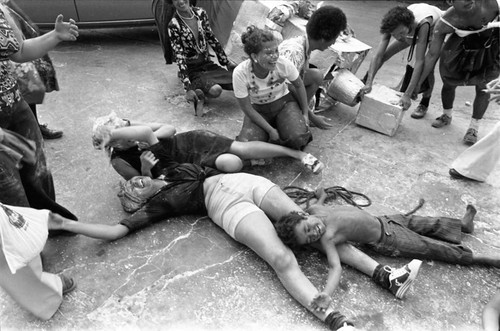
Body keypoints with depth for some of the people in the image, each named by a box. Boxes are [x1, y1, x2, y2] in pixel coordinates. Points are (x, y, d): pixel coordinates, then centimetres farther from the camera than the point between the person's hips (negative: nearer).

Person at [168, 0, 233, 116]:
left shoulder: (200, 13, -1)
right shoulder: (174, 25, -14)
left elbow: (212, 38, 10)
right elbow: (179, 57, -18)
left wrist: (226, 62, 13)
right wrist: (188, 88, -25)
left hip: (208, 64, 6)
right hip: (192, 70, -6)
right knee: (215, 90, -33)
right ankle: (198, 92, -1)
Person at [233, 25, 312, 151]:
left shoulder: (284, 64, -25)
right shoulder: (240, 73, -28)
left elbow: (299, 85, -3)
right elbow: (247, 108, -16)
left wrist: (305, 114, 1)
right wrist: (270, 130, -18)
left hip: (284, 103, 0)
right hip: (258, 110, 0)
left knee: (298, 139, -27)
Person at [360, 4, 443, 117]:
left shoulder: (423, 24, -47)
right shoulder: (392, 26, -35)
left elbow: (419, 62, -50)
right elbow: (378, 55, -37)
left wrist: (407, 95, -55)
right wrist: (368, 83, -48)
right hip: (412, 31, 4)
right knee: (386, 54, -4)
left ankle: (424, 103, 7)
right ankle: (362, 86, 14)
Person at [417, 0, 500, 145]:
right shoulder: (444, 24, -31)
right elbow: (432, 55, -25)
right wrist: (417, 84, -23)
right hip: (463, 45, 1)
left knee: (483, 88, 1)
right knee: (448, 83, 7)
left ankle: (474, 127, 19)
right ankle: (447, 116, 38)